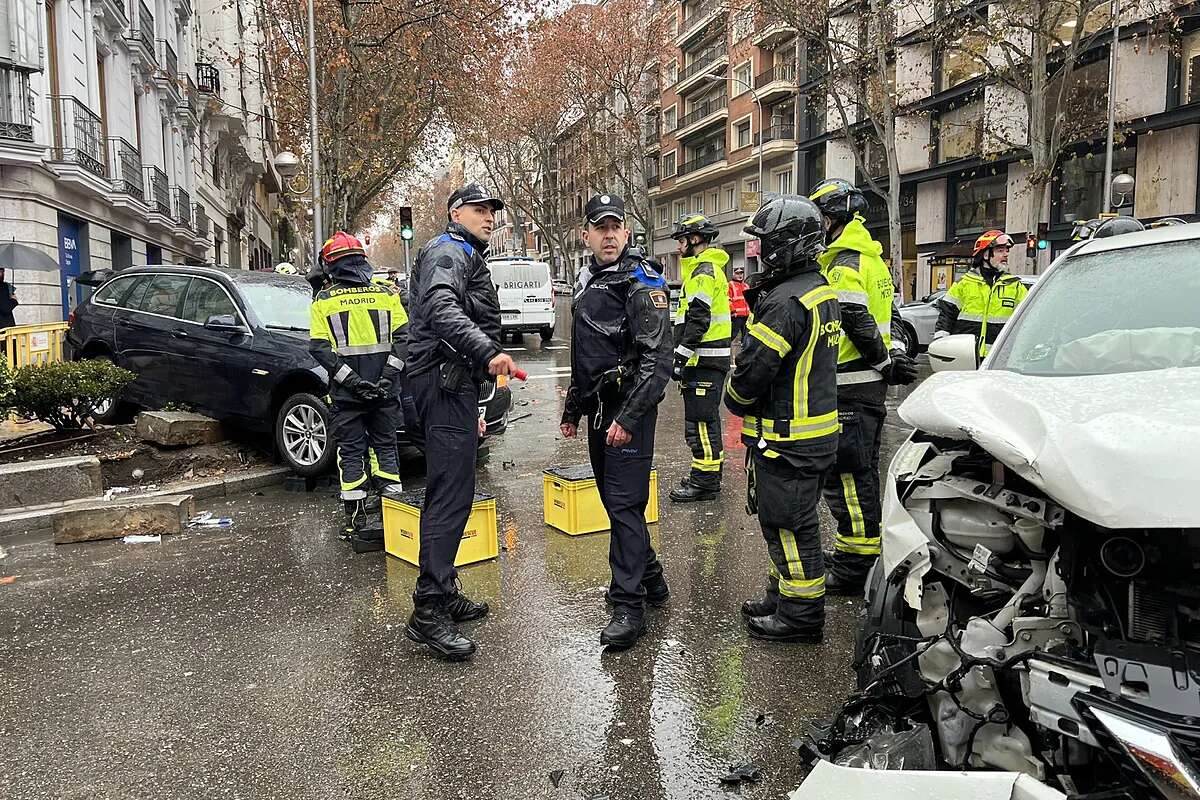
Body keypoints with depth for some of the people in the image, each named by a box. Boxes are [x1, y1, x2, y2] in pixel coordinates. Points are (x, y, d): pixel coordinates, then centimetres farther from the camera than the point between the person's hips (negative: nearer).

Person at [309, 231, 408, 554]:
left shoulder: (324, 300, 0)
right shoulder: (386, 294, 5)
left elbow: (320, 348, -8)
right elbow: (402, 336, -2)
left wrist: (352, 380, -11)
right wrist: (389, 375, -6)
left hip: (346, 392, -2)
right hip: (385, 389, 2)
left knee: (352, 453, 6)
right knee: (385, 446, 14)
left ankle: (359, 522, 7)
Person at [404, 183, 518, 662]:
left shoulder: (468, 259, 28)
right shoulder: (448, 252, -6)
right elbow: (441, 309, -28)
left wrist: (472, 406, 30)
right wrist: (487, 351, -42)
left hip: (454, 382, 11)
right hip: (445, 380, -11)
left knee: (447, 492, 13)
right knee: (452, 493, -14)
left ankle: (443, 592, 22)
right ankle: (428, 611, -13)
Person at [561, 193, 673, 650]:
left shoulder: (643, 283, -11)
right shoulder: (589, 283, 16)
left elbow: (657, 360, -20)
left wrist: (628, 418, -26)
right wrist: (572, 410, 24)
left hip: (630, 411, -9)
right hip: (599, 410, 9)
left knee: (625, 503, -9)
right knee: (612, 499, 15)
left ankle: (629, 605, -2)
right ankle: (650, 578, 29)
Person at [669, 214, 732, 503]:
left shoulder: (704, 271, -14)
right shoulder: (707, 268, 20)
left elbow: (698, 320, -22)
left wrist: (680, 357, -21)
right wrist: (684, 357, 23)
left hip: (704, 360, -11)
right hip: (707, 359, 11)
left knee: (700, 421, -6)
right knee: (706, 418, 17)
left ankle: (704, 481, -1)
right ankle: (709, 473, 27)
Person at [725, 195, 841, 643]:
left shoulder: (786, 301, -22)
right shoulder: (820, 289, 11)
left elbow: (754, 367, -23)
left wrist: (735, 400, -4)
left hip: (786, 438, -10)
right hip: (818, 433, 10)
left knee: (788, 523, 1)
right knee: (794, 519, 20)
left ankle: (801, 615, 13)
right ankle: (786, 595, 35)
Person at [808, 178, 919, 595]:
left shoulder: (844, 265, -15)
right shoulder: (870, 258, 18)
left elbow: (860, 326, -22)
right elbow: (886, 319, 21)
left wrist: (887, 364, -12)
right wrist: (892, 358, 16)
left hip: (850, 388, -11)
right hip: (869, 385, 11)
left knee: (847, 473, -5)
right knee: (861, 470, 18)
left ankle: (857, 565, 2)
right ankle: (856, 552, 31)